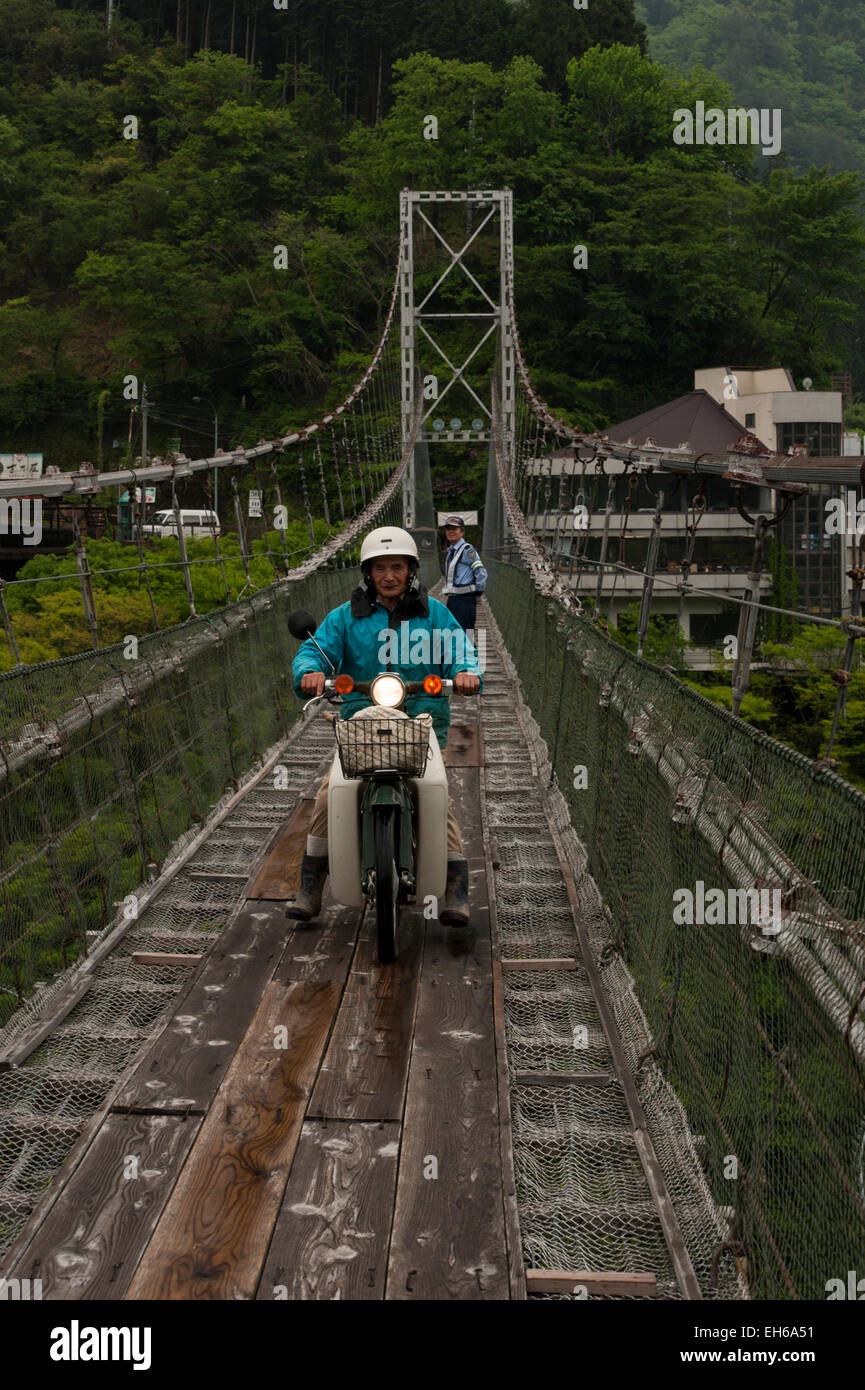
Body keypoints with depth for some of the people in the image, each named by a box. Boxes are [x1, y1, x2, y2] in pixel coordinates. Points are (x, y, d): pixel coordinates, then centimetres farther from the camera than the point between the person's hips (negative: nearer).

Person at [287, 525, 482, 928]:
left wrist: (467, 671, -20)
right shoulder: (345, 616, 12)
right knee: (328, 796, -15)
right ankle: (310, 890, -2)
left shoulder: (435, 613, 12)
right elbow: (315, 649, 2)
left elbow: (459, 649, 4)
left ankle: (456, 891, -10)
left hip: (422, 719, -1)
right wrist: (310, 671, -22)